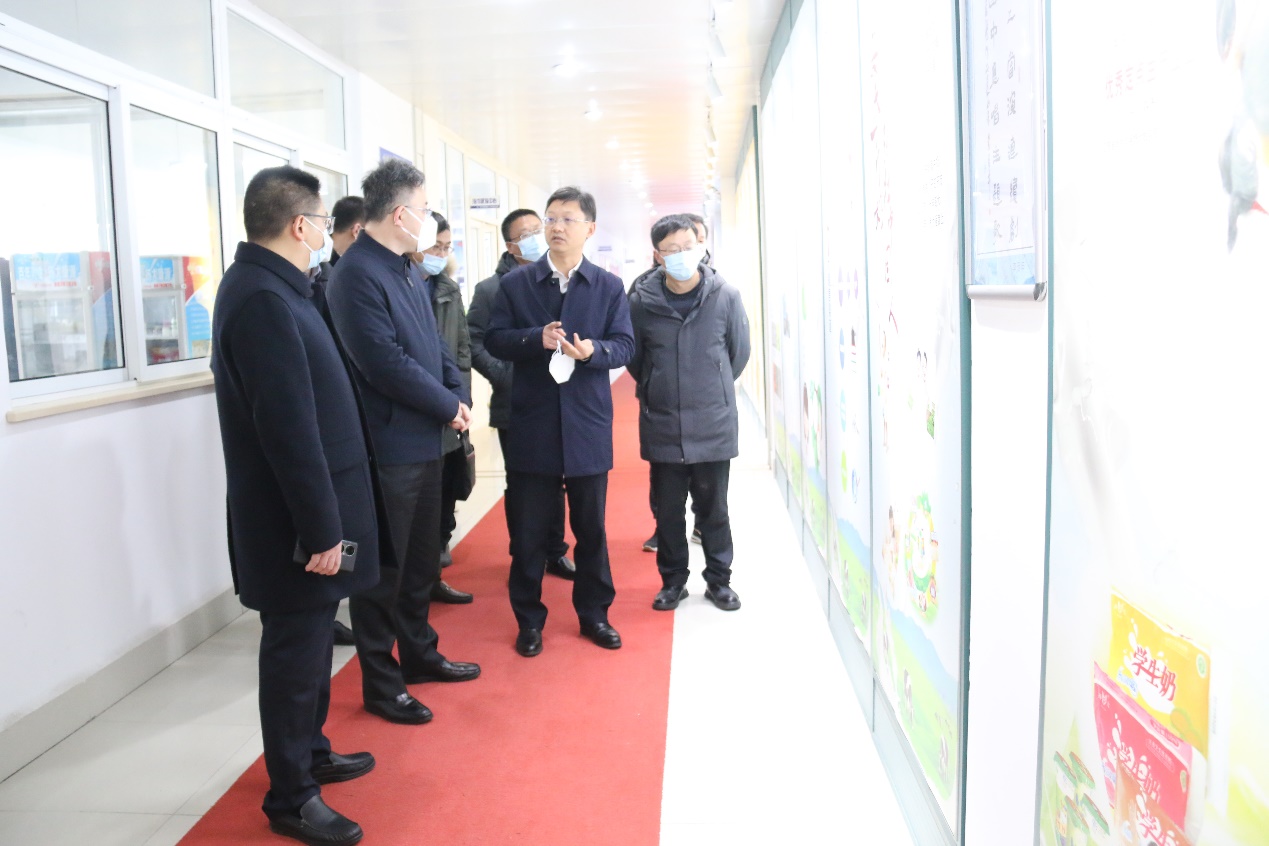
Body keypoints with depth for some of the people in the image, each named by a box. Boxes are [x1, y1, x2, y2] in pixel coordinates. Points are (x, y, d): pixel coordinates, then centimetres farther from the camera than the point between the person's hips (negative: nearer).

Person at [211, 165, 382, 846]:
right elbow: (288, 428, -25)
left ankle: (310, 753, 39)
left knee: (309, 639, 21)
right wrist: (321, 529, -21)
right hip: (294, 521, -10)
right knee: (296, 648, 4)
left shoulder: (266, 287, 9)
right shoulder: (263, 299, -23)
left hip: (303, 510, 10)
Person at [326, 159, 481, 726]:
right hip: (388, 443, -9)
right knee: (384, 569, 3)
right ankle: (380, 684, 18)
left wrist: (458, 395, -2)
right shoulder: (358, 273, -17)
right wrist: (448, 406, -13)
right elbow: (386, 363, -23)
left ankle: (418, 654, 37)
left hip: (425, 440, 9)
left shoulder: (408, 271, 13)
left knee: (421, 559, 20)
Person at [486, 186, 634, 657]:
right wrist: (537, 338, -17)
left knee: (591, 527, 11)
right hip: (531, 424, 0)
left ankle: (593, 613, 26)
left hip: (587, 423, 0)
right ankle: (529, 619, 21)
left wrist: (593, 350, -21)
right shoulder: (515, 283, 5)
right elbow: (494, 340, 0)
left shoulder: (609, 286, 5)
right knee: (528, 530, 6)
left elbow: (625, 345, 0)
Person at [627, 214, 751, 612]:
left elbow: (739, 352, 5)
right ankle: (673, 579, 27)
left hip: (714, 425, 0)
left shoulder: (726, 296, -8)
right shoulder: (642, 301, -7)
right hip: (662, 426, 1)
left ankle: (719, 580, 27)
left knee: (713, 508, 11)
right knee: (668, 509, 11)